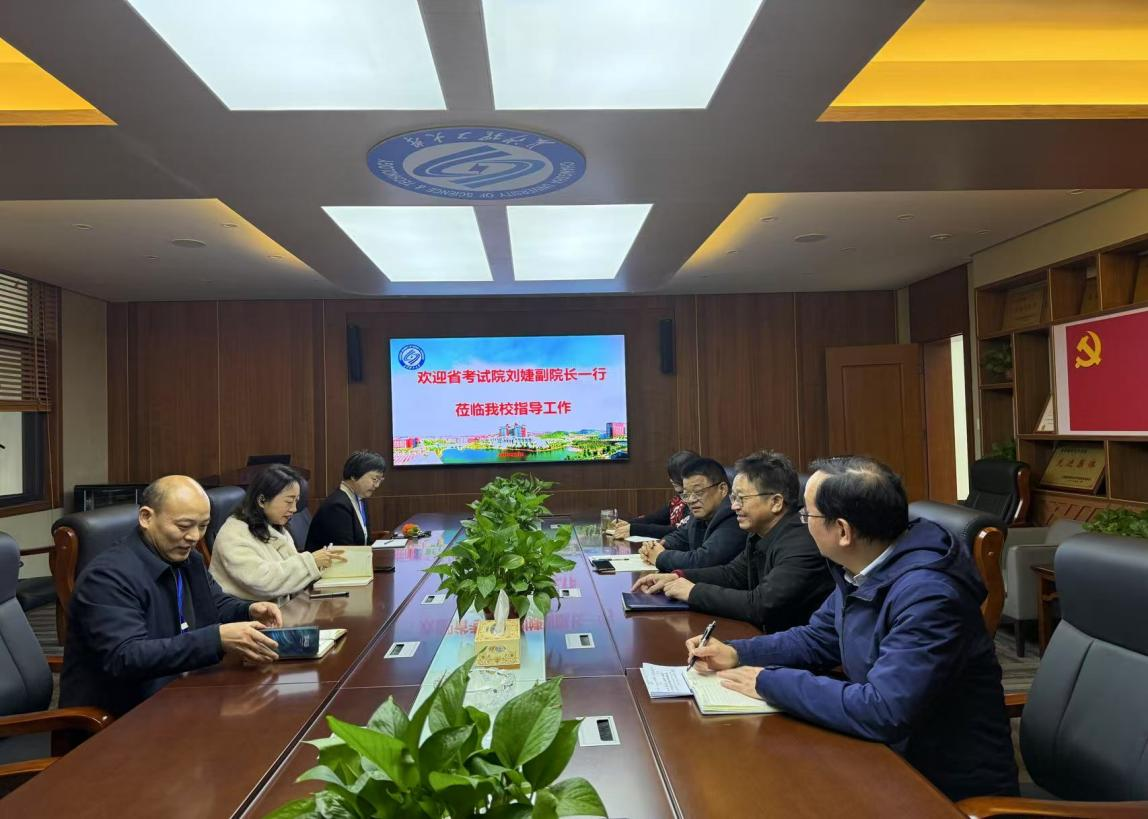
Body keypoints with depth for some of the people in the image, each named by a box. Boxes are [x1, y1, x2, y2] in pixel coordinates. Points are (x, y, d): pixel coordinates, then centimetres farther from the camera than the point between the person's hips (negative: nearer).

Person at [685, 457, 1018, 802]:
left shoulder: (928, 596, -31)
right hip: (893, 755, 7)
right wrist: (737, 653, -1)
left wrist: (770, 682, -24)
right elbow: (820, 637, 13)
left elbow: (882, 712, -35)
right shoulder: (861, 569, -2)